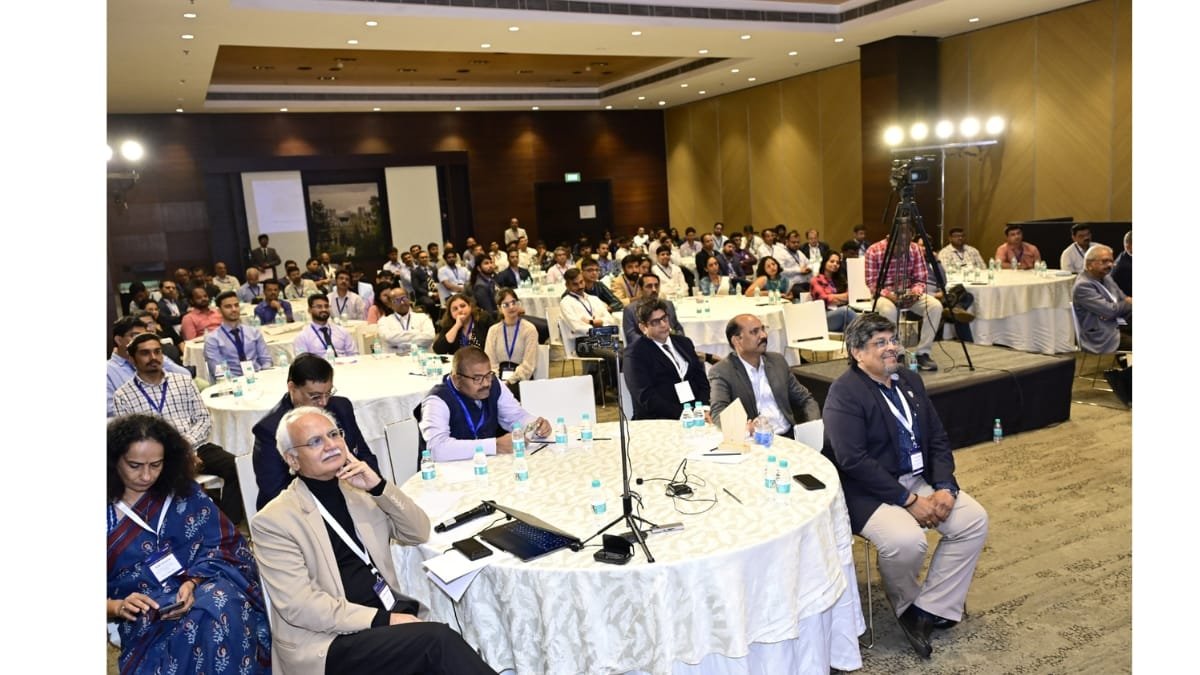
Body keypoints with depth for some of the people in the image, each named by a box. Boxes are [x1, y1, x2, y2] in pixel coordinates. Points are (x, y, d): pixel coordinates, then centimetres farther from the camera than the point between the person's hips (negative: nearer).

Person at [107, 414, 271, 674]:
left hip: (202, 583, 2)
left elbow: (220, 544, 3)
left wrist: (193, 583, -15)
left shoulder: (183, 490, 9)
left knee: (223, 605, -35)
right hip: (144, 612, -1)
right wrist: (118, 607, -13)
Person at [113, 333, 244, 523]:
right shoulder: (122, 396, 6)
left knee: (236, 467, -25)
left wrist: (186, 443, -10)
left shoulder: (183, 381, 15)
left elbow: (204, 419, 10)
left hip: (195, 447, 3)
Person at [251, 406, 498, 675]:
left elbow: (419, 532, 9)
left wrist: (379, 487, -7)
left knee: (437, 652, -26)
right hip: (331, 642, -5)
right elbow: (299, 605, -13)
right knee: (438, 640, -26)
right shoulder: (273, 521, -6)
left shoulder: (359, 490, 12)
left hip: (388, 616, 5)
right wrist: (381, 619, -20)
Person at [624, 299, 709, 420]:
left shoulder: (684, 343, 18)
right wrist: (681, 414, -20)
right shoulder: (635, 353, -1)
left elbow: (701, 379, 13)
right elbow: (646, 397, -11)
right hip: (658, 419, -6)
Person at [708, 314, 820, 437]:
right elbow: (719, 412, -16)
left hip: (790, 436, 5)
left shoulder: (777, 361, 13)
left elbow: (805, 399, 18)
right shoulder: (721, 372, -3)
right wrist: (743, 427, -37)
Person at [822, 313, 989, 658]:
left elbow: (938, 439, 11)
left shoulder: (910, 380, 10)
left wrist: (944, 487, -7)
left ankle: (927, 610, -2)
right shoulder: (844, 393, -15)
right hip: (869, 491, -8)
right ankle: (906, 605, 4)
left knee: (974, 520, -10)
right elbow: (852, 461, -23)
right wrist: (908, 500, -22)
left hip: (919, 481, 8)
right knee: (906, 539, -31)